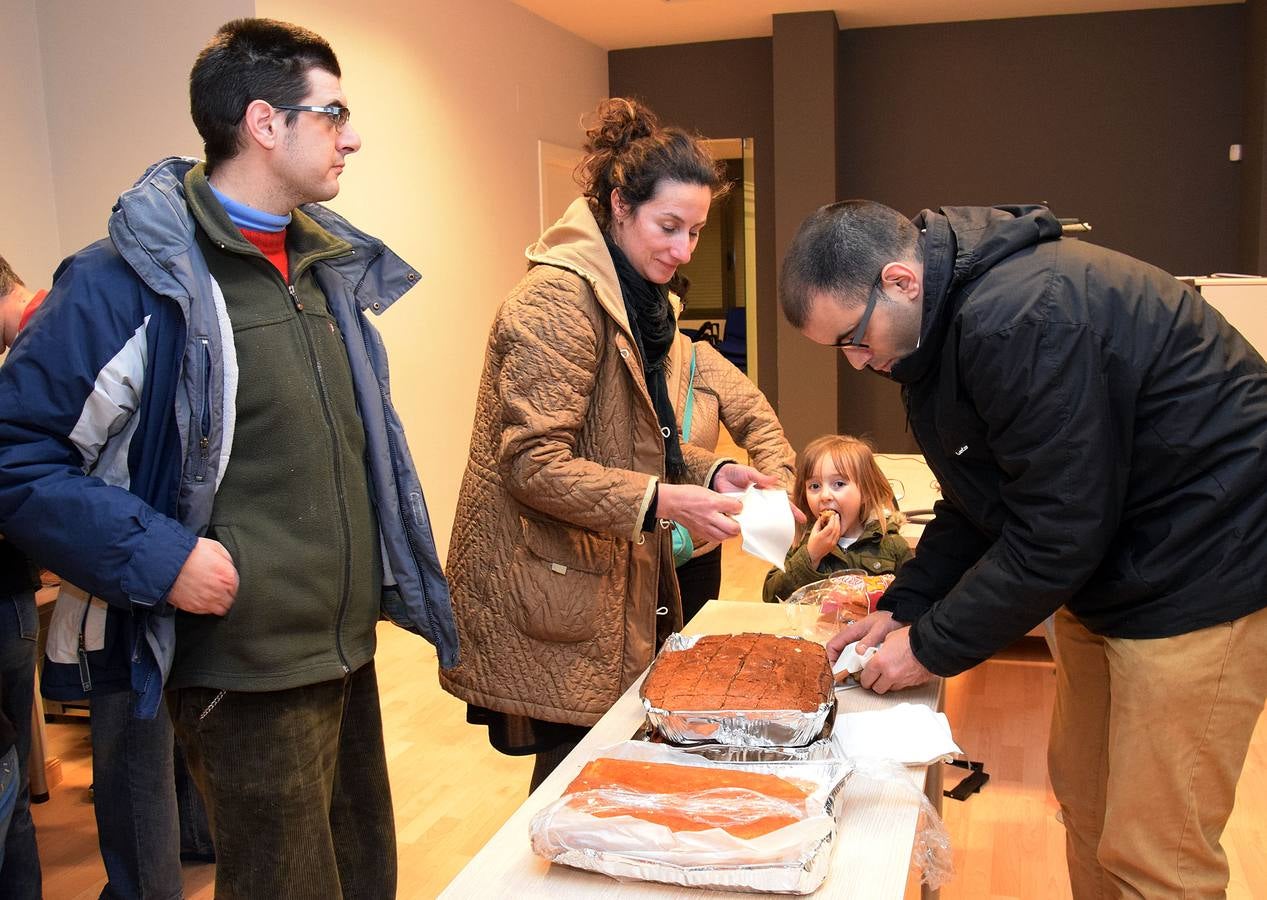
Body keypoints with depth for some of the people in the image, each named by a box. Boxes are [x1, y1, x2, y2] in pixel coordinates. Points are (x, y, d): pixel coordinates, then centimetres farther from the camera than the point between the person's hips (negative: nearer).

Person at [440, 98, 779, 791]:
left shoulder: (635, 299, 14)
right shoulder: (560, 298, -17)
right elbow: (533, 466, -22)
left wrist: (710, 471, 2)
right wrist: (662, 502, -29)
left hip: (610, 587, 9)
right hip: (548, 591, -9)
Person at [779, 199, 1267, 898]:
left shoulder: (1023, 319, -28)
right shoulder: (942, 325, 3)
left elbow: (1057, 531, -25)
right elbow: (978, 503, 11)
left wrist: (933, 647, -15)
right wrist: (903, 608, 2)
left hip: (1203, 570, -9)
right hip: (1109, 569, 10)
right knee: (1082, 793, 17)